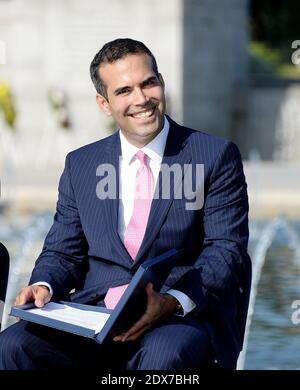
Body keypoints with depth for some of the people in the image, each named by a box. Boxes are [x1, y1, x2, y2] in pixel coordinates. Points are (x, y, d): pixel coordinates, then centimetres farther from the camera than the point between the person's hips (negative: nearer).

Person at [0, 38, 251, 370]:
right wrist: (44, 285, -8)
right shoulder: (80, 165, 16)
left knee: (163, 353, -38)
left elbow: (226, 251, -4)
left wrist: (173, 302, -22)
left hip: (183, 316, -3)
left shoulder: (217, 156, 3)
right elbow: (62, 251, 17)